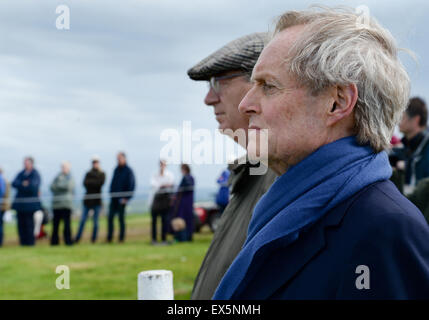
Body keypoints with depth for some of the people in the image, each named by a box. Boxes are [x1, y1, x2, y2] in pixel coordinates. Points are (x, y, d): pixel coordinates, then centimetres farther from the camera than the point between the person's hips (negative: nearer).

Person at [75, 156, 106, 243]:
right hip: (88, 199, 2)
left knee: (95, 221, 0)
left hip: (97, 200, -2)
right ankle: (77, 238, 0)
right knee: (82, 220, -3)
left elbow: (100, 183, -11)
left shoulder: (102, 174, 6)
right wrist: (94, 183, -14)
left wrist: (90, 182, -6)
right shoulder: (88, 173, 13)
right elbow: (85, 183, -3)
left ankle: (94, 239, 9)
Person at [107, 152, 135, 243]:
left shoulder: (128, 171, -5)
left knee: (121, 218, 0)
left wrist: (126, 198, -11)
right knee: (110, 217, 0)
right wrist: (111, 193, 7)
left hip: (122, 199, -5)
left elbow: (131, 185, -8)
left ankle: (121, 238, 7)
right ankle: (109, 238, 3)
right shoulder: (116, 170, 12)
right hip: (113, 197, 5)